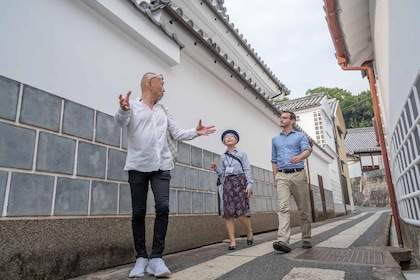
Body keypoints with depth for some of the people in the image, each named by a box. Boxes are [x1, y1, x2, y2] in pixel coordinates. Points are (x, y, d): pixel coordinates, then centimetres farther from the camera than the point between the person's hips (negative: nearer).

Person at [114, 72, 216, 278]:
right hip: (138, 166, -3)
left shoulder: (163, 111, 18)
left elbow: (177, 133, 19)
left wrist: (195, 132, 3)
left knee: (163, 207, -10)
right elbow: (120, 121, -16)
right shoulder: (133, 105, 4)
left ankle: (156, 257, 0)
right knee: (138, 212, 1)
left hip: (161, 166, 3)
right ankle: (141, 258, 14)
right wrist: (123, 109, -38)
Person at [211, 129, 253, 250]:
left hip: (240, 182, -3)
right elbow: (222, 173, 15)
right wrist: (216, 169, -5)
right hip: (228, 183, 3)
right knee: (228, 214, -4)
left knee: (242, 213, -11)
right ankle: (232, 241, 2)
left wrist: (249, 185, -9)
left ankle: (249, 232, 16)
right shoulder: (223, 156, 18)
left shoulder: (242, 154, 10)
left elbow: (247, 170, 2)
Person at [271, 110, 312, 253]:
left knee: (304, 209, 6)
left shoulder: (300, 136, 8)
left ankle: (306, 240, 20)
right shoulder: (275, 139, 19)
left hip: (298, 175, -1)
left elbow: (307, 150, -11)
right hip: (282, 176, 2)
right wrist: (275, 178, 11)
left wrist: (299, 156, -34)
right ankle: (283, 241, -20)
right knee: (283, 208, -12)